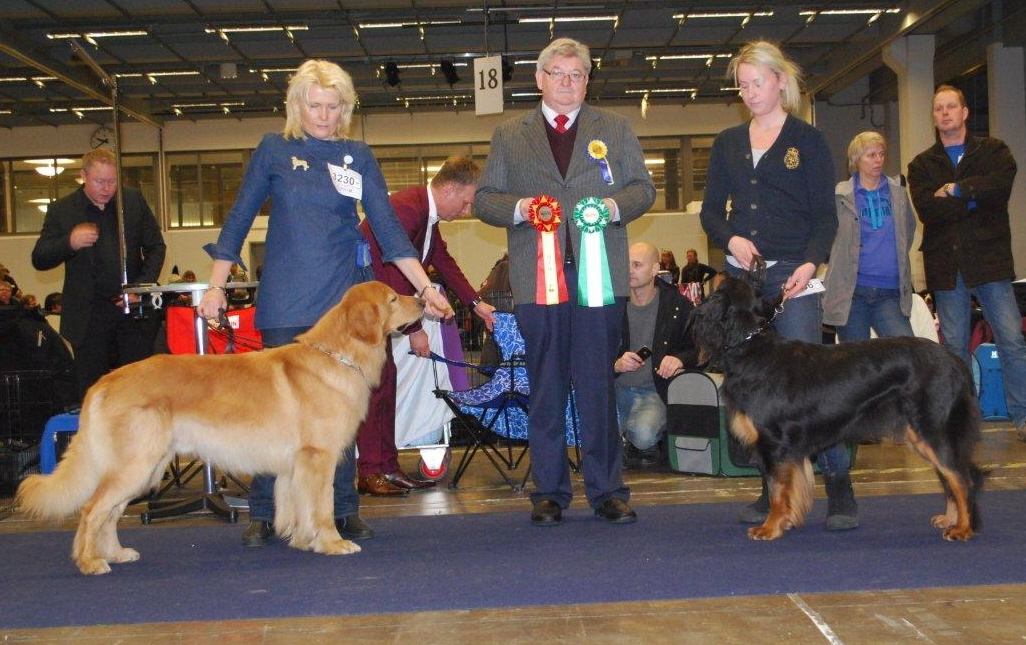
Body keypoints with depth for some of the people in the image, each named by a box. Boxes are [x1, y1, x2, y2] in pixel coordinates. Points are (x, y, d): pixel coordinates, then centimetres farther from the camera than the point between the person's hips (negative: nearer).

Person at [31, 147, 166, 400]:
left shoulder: (134, 201, 4)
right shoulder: (61, 210, 1)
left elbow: (156, 247, 9)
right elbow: (39, 260, 2)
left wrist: (142, 287, -6)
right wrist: (69, 243, -18)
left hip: (133, 308, 1)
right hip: (88, 317, -1)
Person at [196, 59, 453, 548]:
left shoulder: (358, 157, 8)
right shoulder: (274, 150, 4)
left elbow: (387, 227, 5)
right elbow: (239, 219, 6)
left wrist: (426, 288, -3)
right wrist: (216, 286, 0)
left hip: (345, 295, 1)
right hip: (286, 300, -1)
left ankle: (344, 511, 12)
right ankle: (263, 513, 10)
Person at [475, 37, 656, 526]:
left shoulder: (615, 130, 15)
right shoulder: (508, 136, 14)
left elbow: (643, 188, 13)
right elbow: (484, 200, 11)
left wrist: (615, 206, -8)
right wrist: (519, 208, -9)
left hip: (599, 275, 0)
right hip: (537, 279, 0)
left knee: (598, 386, 0)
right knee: (545, 389, 4)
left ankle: (606, 490, 9)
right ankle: (548, 492, 13)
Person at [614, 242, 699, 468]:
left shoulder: (677, 305, -1)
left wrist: (681, 359, -19)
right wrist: (615, 365, -20)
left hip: (655, 391, -4)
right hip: (619, 388, 4)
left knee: (643, 435, -34)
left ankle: (646, 448, 8)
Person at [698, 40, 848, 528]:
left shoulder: (807, 141, 4)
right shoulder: (727, 144, 15)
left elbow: (825, 215, -1)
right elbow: (710, 210, 13)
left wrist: (811, 261, -17)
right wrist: (730, 238, -8)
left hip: (791, 275, -4)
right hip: (740, 276, 4)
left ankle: (839, 487, -2)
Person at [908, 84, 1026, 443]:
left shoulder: (993, 151, 9)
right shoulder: (921, 165, 12)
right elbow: (926, 209, -7)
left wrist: (956, 190, -12)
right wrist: (974, 200, -12)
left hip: (989, 259, -1)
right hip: (945, 265, 2)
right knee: (954, 346, 6)